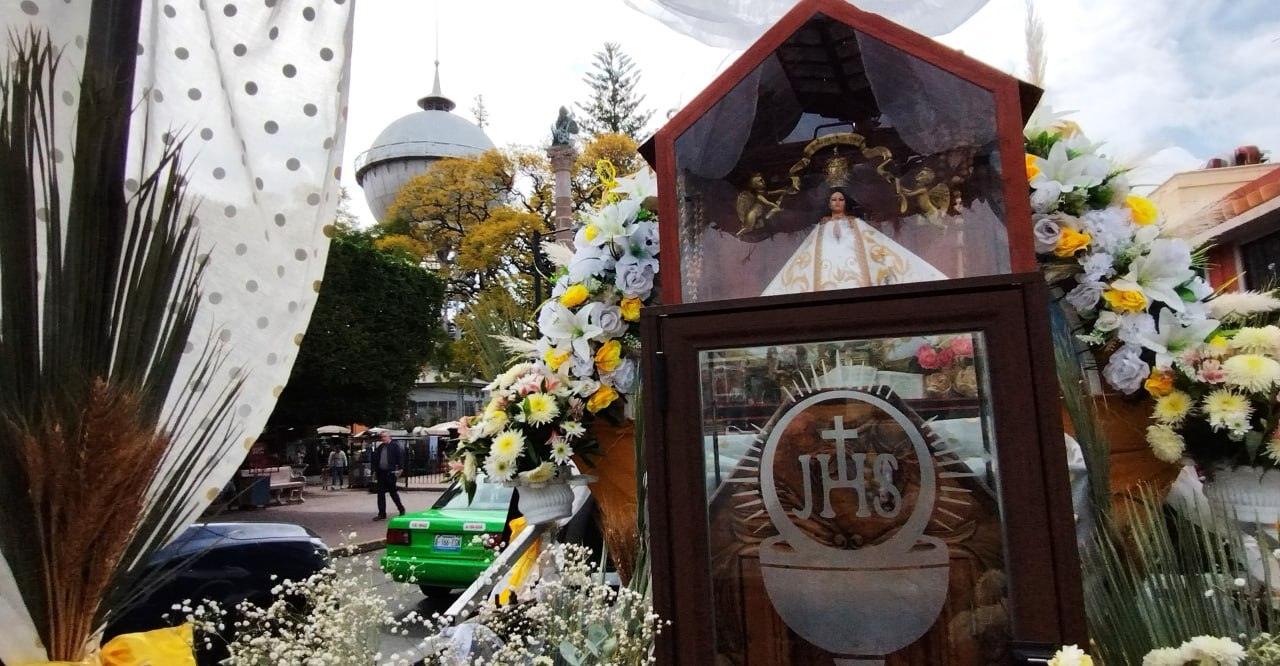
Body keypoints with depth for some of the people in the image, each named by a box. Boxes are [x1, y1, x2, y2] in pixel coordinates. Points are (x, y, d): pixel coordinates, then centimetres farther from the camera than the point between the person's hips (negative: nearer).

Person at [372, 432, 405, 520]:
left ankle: (401, 509, 20)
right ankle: (382, 514, 12)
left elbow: (400, 457, -9)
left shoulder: (395, 445, -5)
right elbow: (376, 459, 15)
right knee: (380, 494, 6)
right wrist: (375, 471, 10)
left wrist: (398, 469, -14)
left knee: (393, 492, 2)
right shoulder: (380, 447, 12)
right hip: (381, 473, 6)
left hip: (390, 473, -6)